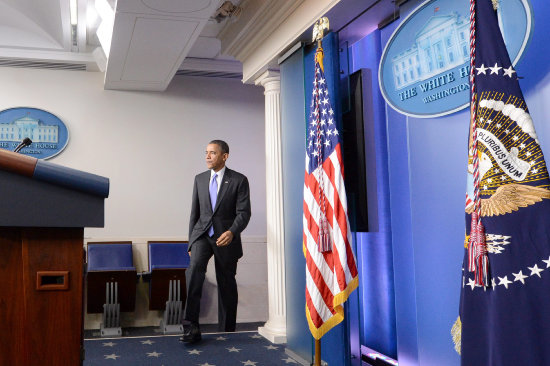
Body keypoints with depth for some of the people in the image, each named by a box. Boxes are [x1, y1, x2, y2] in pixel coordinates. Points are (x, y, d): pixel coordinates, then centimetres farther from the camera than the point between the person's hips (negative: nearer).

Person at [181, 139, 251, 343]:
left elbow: (244, 212, -9)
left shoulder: (239, 180, -2)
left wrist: (231, 232, -27)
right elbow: (195, 212, 14)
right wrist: (191, 242, 13)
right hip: (202, 234, 2)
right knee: (194, 267, -25)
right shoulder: (200, 179, 10)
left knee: (226, 285, 6)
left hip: (226, 237, -2)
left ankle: (226, 332, 21)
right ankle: (192, 326, -27)